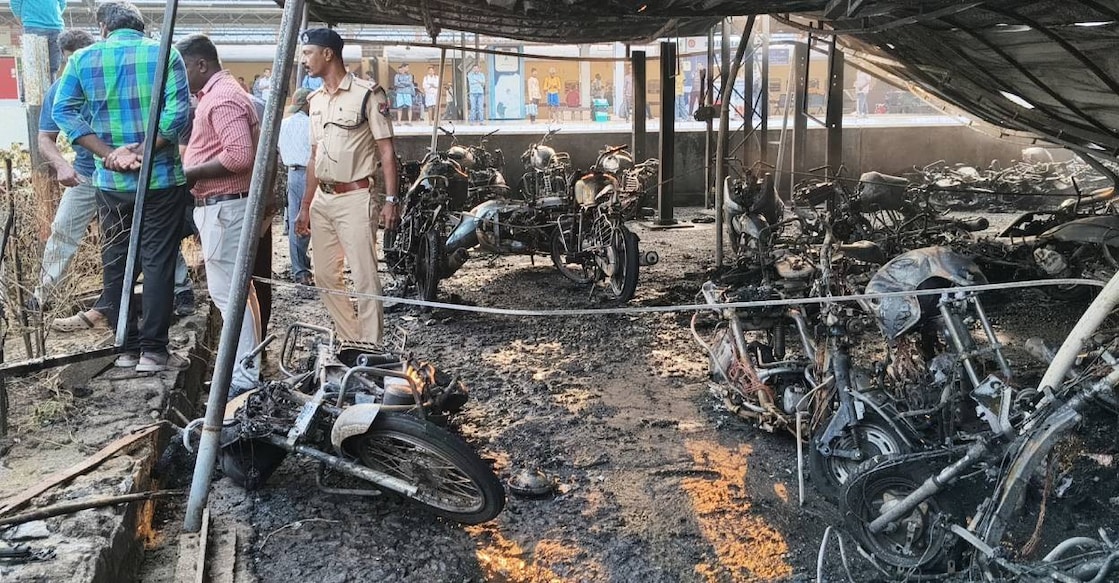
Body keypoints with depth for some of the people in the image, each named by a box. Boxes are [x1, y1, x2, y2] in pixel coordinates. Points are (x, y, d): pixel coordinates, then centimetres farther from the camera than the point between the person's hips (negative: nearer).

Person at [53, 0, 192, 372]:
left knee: (116, 264, 12)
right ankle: (153, 350, 3)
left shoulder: (83, 59, 6)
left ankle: (127, 347, 17)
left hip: (111, 182, 2)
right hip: (162, 178, -2)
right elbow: (179, 111, -14)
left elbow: (64, 111, -2)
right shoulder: (165, 55, -1)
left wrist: (110, 155, -9)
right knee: (157, 263, 1)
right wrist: (142, 152, -13)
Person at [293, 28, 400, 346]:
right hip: (321, 200, 8)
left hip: (354, 198, -8)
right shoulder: (315, 100, 16)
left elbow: (386, 150, -8)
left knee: (365, 278, -8)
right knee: (325, 276, 10)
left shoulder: (367, 94, -6)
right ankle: (348, 342, 21)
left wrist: (390, 200, -16)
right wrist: (305, 205, 19)